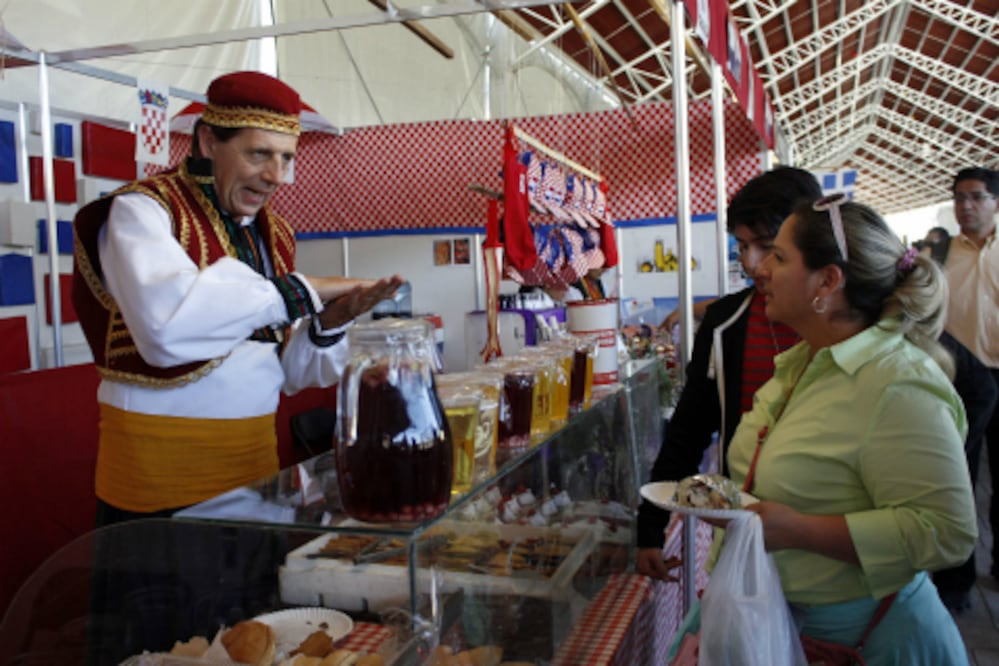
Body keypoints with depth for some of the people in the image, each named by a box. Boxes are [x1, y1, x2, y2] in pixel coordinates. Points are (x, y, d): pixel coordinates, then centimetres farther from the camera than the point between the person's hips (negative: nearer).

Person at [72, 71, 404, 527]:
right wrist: (297, 291, -22)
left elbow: (289, 374, 9)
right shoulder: (142, 210, -8)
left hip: (254, 462, 6)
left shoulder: (273, 234, 10)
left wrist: (328, 323, -11)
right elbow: (166, 322, -31)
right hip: (159, 469, -6)